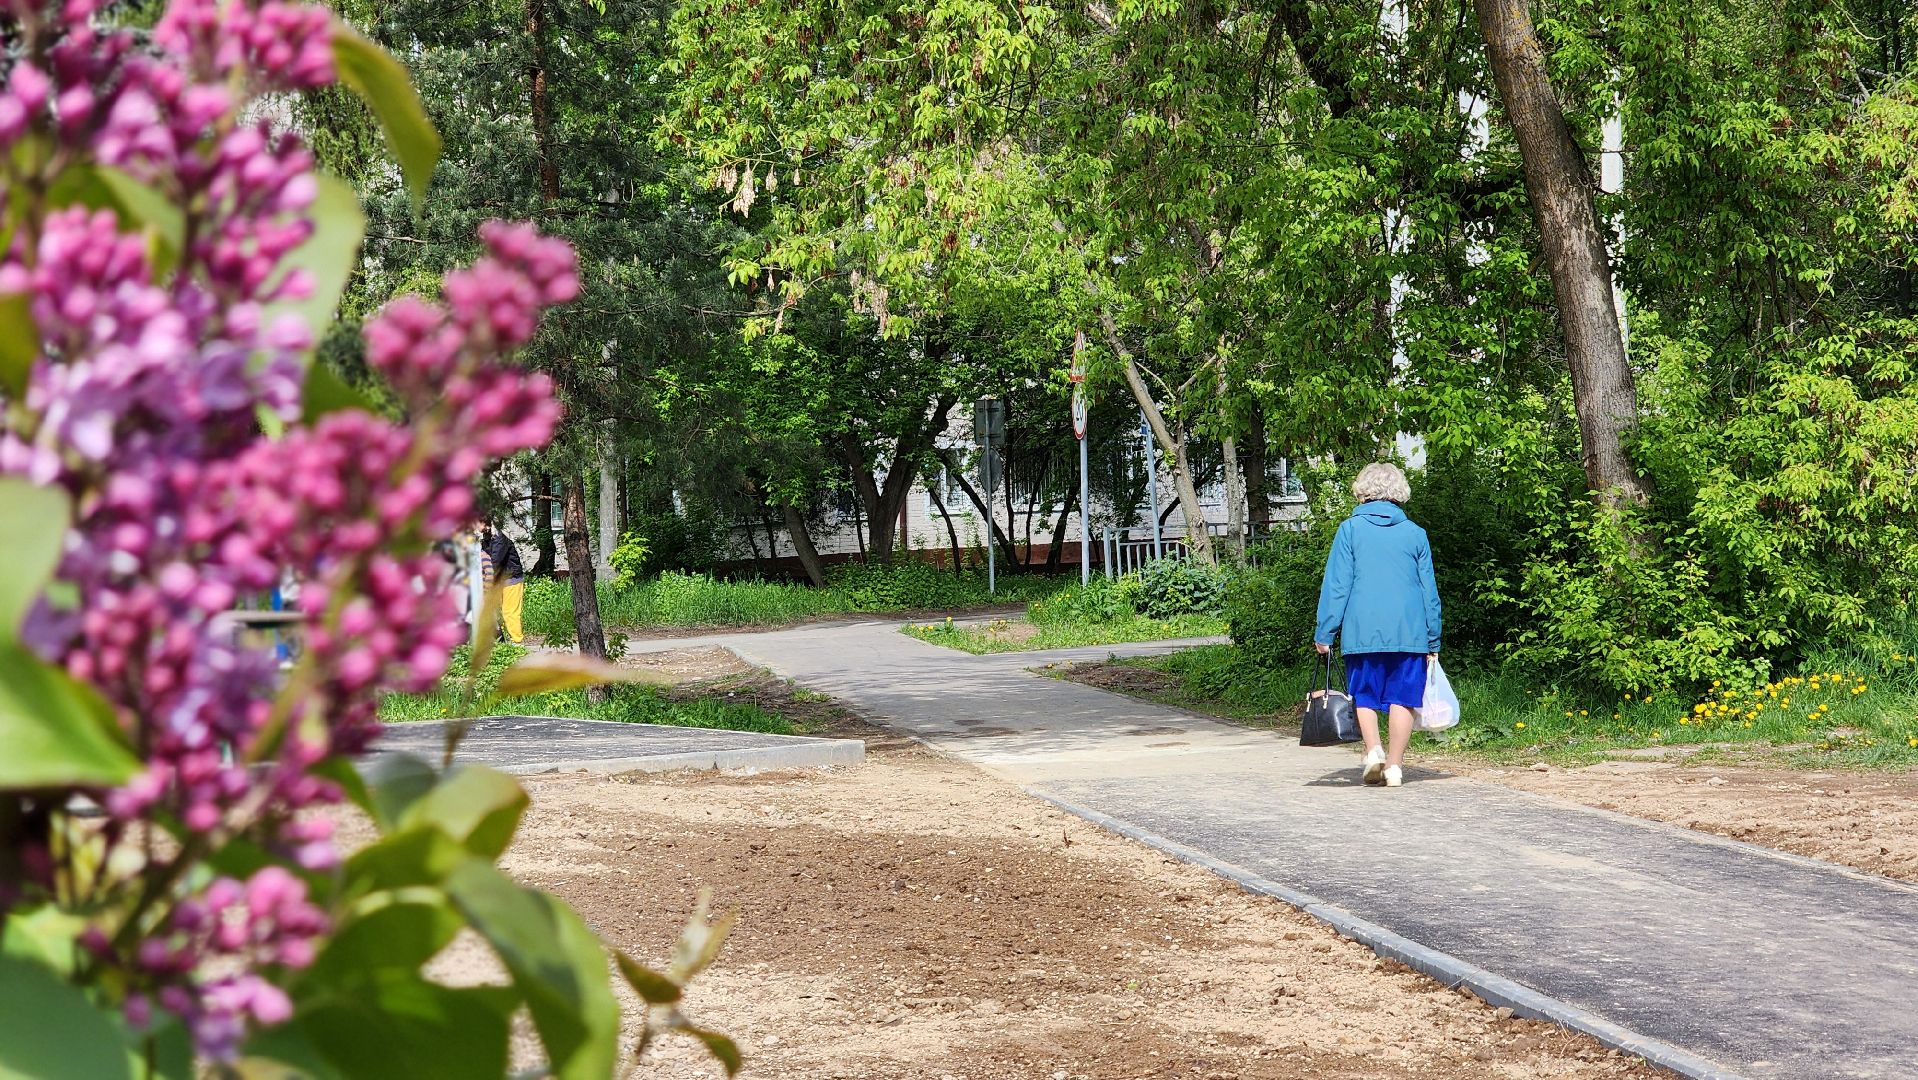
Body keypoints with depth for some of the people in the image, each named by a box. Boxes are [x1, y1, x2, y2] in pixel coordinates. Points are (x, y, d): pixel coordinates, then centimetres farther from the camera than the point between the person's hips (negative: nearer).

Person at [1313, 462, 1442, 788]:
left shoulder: (1351, 529, 1)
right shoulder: (1415, 533, 7)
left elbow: (1336, 584, -2)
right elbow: (1429, 590, 10)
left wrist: (1324, 633, 2)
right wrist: (1433, 641, 16)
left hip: (1362, 630, -1)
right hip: (1409, 632, 1)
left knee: (1364, 695, 10)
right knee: (1401, 697, 5)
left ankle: (1373, 749, -10)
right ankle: (1394, 765, 2)